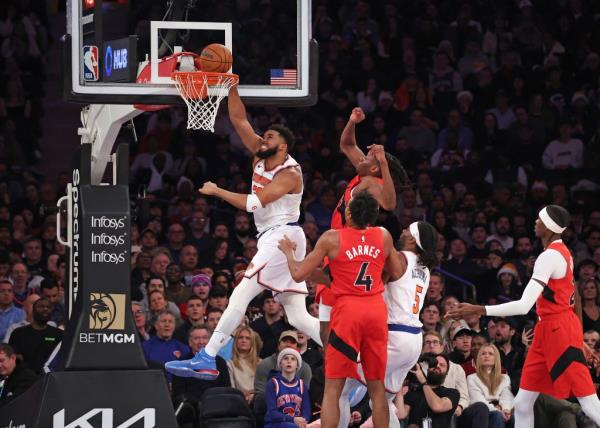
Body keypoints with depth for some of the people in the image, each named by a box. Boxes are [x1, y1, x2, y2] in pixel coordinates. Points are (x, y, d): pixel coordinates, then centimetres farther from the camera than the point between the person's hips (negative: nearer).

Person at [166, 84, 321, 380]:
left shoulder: (289, 174, -11)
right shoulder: (260, 158, 13)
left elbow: (254, 203, -21)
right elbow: (238, 120, 12)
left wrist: (217, 191, -12)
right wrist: (231, 85, 3)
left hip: (282, 236, -10)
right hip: (272, 238, 10)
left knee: (240, 296, -15)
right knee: (298, 316, 4)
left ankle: (206, 360, -18)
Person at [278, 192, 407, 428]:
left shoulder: (332, 238, -6)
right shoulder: (383, 236, 4)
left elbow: (299, 274, -2)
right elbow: (398, 273, 17)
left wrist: (288, 251, 16)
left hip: (347, 310, -3)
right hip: (376, 310, 3)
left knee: (333, 388, 1)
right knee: (377, 386, 11)